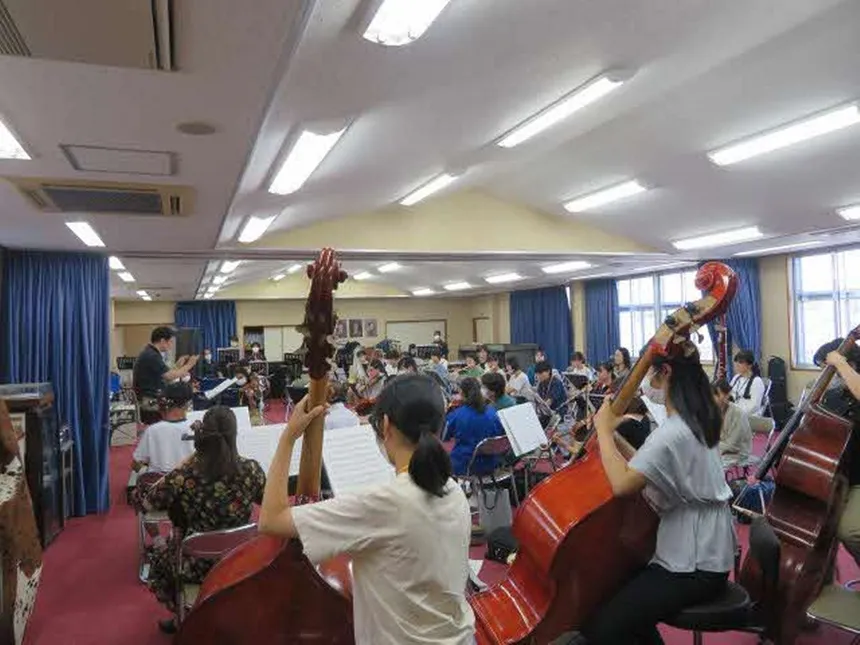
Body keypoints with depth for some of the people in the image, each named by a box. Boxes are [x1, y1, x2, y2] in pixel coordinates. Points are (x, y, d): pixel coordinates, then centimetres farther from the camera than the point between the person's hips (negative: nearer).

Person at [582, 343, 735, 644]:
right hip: (704, 552, 10)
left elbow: (622, 484, -36)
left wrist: (604, 430, -22)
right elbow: (640, 470, 10)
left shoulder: (673, 432, -25)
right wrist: (615, 433, -1)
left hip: (694, 567, -10)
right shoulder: (696, 419, 6)